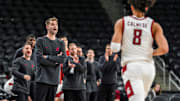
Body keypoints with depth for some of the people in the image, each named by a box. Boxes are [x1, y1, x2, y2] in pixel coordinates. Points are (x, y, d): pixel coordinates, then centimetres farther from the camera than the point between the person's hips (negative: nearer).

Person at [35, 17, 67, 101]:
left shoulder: (60, 43, 13)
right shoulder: (40, 41, 1)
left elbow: (63, 58, -2)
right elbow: (39, 58, -12)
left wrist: (48, 57, -9)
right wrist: (55, 60, -6)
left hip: (54, 80, 4)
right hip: (42, 78, -4)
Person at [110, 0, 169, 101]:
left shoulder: (121, 23, 1)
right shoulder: (154, 26, 2)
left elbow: (115, 48, -9)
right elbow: (164, 49, -10)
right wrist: (151, 53, 11)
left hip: (130, 67, -2)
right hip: (148, 66, 2)